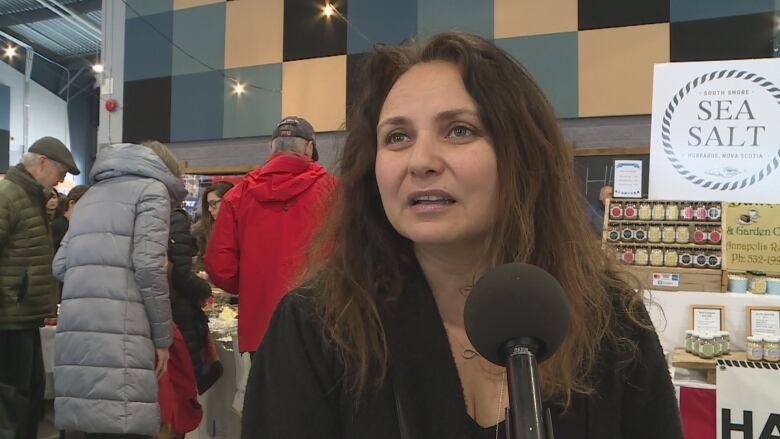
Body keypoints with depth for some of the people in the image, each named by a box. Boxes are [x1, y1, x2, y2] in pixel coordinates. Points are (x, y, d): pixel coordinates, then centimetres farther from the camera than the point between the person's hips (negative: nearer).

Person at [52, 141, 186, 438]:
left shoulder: (91, 194, 26)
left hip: (73, 330, 7)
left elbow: (60, 266, 19)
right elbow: (148, 265, -9)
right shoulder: (152, 188, 3)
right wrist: (162, 337, -4)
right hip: (117, 332, -7)